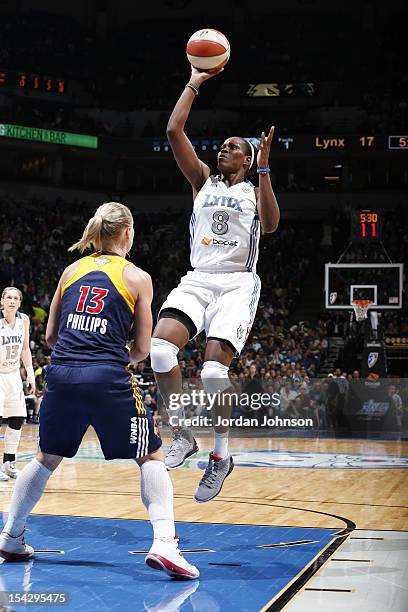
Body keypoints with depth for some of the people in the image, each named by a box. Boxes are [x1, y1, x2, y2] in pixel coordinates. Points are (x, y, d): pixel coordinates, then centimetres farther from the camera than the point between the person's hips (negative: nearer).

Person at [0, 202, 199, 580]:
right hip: (108, 379, -4)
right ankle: (164, 542, -9)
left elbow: (50, 336, 16)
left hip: (62, 375, 4)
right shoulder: (138, 278, 5)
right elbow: (141, 349, 5)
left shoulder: (72, 270, 14)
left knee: (47, 458, 22)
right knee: (151, 456, 8)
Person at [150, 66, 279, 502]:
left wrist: (263, 170, -10)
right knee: (160, 346, -24)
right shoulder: (203, 179, 19)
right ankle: (182, 435, -9)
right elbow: (174, 131, 8)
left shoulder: (254, 190, 13)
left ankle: (221, 456, -1)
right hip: (197, 279, 3)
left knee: (214, 368, -20)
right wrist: (194, 84, 11)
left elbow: (270, 224, -9)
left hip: (237, 283, -3)